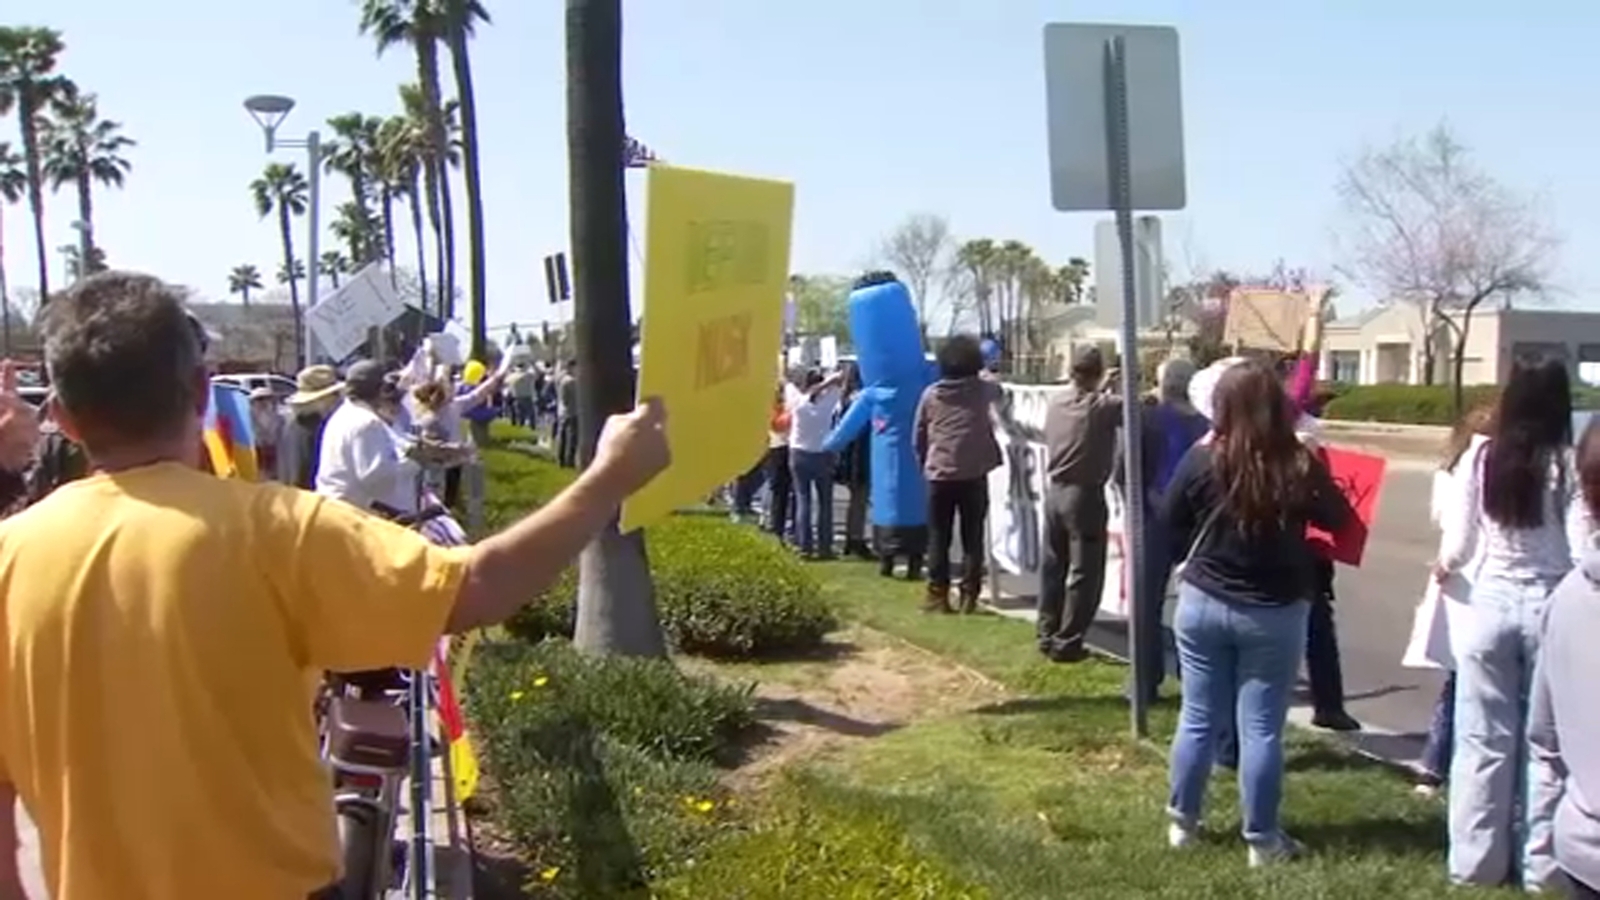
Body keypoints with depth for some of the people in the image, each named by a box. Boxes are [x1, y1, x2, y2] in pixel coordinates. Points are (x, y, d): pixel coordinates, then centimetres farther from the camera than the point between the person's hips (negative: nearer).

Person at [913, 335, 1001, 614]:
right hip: (974, 475, 0)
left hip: (939, 474, 0)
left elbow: (918, 436, 6)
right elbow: (998, 390, 27)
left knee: (938, 538, 7)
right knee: (972, 538, 5)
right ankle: (969, 596, 3)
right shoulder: (982, 390, 2)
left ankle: (938, 596, 6)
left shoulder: (931, 394, 2)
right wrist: (983, 374, 46)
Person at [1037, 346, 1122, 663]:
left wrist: (1099, 389, 25)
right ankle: (1067, 643, 3)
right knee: (1084, 573, 2)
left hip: (1055, 491, 6)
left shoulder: (1055, 402, 3)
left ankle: (1047, 635, 22)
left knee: (1052, 566, 14)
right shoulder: (1105, 406, -14)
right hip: (1085, 495, -6)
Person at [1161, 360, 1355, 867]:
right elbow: (1338, 519, 5)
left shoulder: (1202, 459, -11)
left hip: (1202, 603, 1)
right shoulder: (1300, 466, -13)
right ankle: (1262, 839, 14)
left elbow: (1171, 523, 1)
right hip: (1274, 612, -1)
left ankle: (1182, 822, 23)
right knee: (1261, 729, 6)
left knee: (1198, 719, 12)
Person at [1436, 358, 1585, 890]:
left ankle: (1476, 862, 18)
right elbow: (1584, 549, -11)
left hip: (1492, 602, 1)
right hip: (1551, 606, -1)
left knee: (1484, 741, 10)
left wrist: (1444, 569, 21)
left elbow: (1457, 547, -1)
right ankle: (1540, 866, 18)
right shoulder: (1569, 465, -9)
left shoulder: (1480, 459, -4)